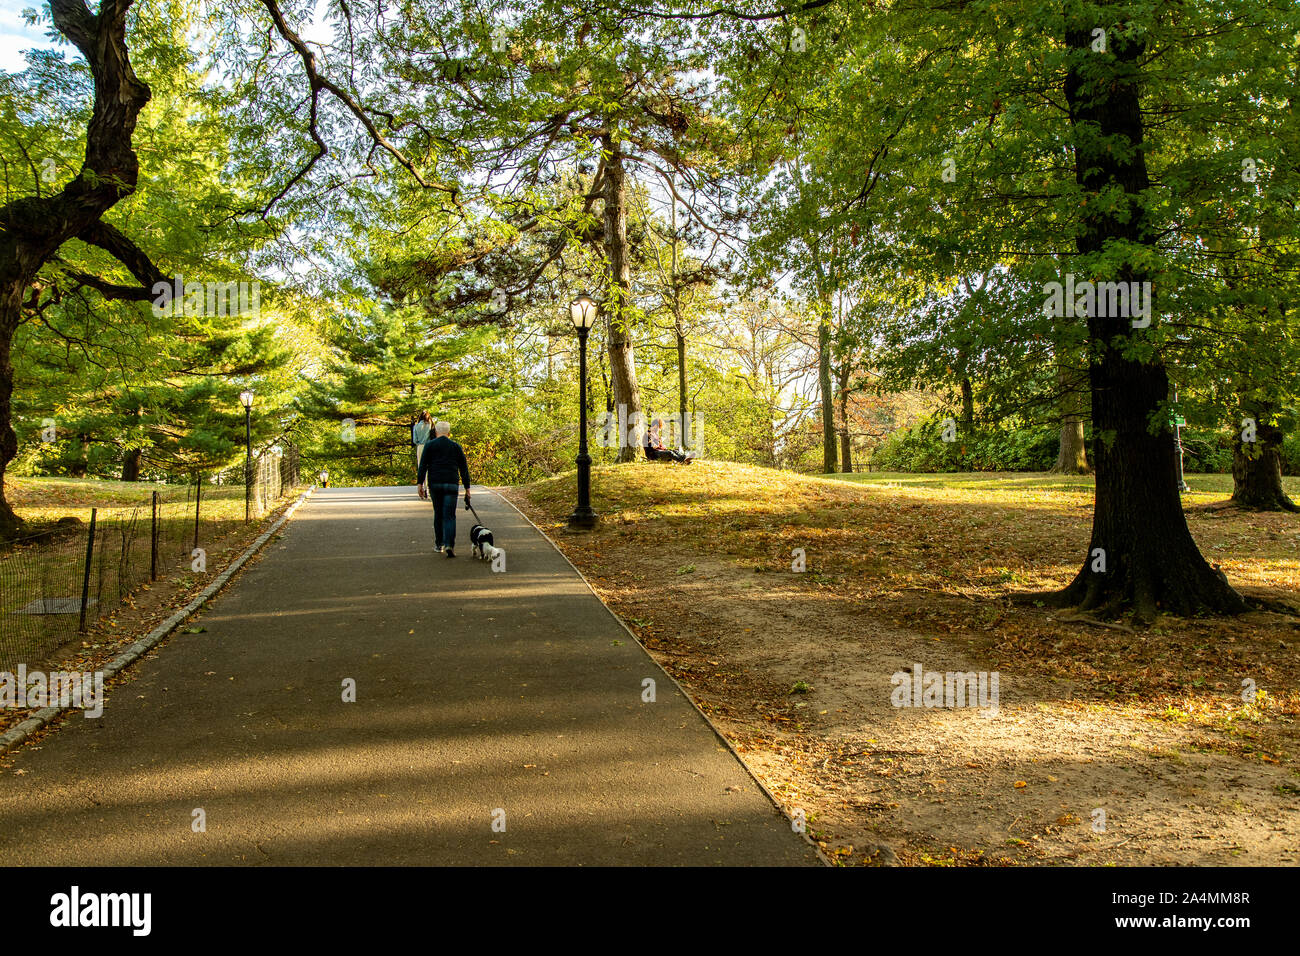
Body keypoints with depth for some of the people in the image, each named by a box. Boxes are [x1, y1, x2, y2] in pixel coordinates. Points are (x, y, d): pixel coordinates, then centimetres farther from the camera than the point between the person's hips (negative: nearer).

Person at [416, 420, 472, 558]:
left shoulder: (429, 445, 7)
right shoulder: (456, 446, 10)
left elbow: (423, 465, -2)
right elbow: (464, 468, 9)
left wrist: (420, 483, -2)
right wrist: (467, 488, 12)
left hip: (435, 484, 1)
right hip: (451, 484, 0)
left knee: (438, 514, 15)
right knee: (449, 516, -2)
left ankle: (439, 544, 22)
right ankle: (449, 545, -17)